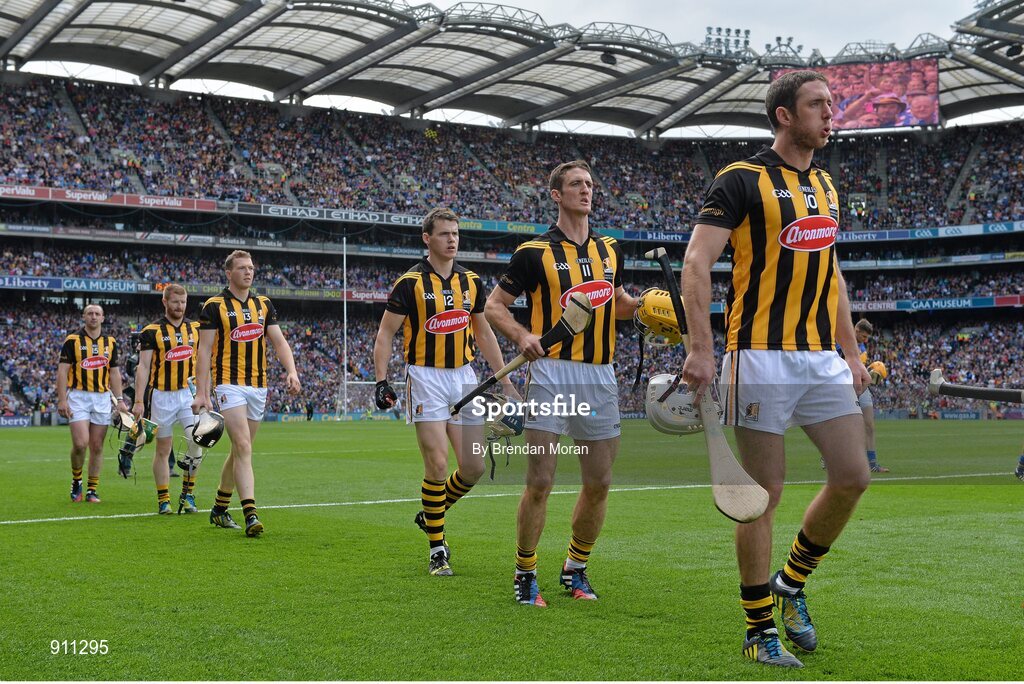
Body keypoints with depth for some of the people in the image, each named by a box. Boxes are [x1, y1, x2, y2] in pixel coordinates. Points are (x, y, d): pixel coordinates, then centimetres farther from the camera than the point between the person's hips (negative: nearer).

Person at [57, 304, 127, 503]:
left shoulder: (110, 342, 10)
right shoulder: (72, 340, -1)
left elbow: (115, 373, 14)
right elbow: (62, 371, -4)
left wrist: (119, 400, 6)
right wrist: (62, 400, -12)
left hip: (102, 398, 3)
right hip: (78, 397, -3)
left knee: (97, 446, 3)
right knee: (80, 443, -14)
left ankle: (93, 490, 10)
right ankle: (76, 479, 11)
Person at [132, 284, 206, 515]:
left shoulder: (196, 328, 8)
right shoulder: (152, 331, -3)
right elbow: (143, 367, -5)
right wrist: (139, 400, -12)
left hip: (189, 394, 2)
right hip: (162, 396, -2)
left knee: (197, 441, -15)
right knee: (163, 450, 5)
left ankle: (187, 493, -2)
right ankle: (163, 500, 12)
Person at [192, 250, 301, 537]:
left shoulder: (264, 304, 12)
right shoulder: (215, 306, -4)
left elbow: (279, 341, 9)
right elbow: (204, 351, -6)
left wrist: (291, 371, -9)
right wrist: (201, 393, -12)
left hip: (258, 387, 6)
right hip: (230, 385, -6)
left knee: (240, 451, 12)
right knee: (243, 448, -17)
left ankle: (220, 508, 27)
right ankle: (250, 515, -23)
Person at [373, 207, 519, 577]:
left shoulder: (471, 282, 8)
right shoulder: (411, 283, -6)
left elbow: (483, 332, 18)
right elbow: (385, 332, -4)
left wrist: (505, 380, 15)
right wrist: (382, 380, -15)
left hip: (464, 377, 5)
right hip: (426, 378, -5)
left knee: (473, 467, 3)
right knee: (438, 466, -11)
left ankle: (431, 515, 29)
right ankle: (437, 549, 3)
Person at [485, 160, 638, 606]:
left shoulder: (609, 250, 14)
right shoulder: (535, 252, -1)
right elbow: (494, 305, 3)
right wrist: (522, 336, -15)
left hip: (599, 376, 5)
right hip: (552, 372, -5)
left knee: (599, 482, 7)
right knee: (540, 481, -8)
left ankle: (576, 569, 25)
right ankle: (525, 574, 8)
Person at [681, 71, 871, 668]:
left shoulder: (827, 187, 17)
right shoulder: (742, 181, -6)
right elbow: (697, 263, -12)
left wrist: (851, 350, 19)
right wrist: (699, 347, -22)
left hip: (823, 359, 7)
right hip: (762, 357, -7)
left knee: (853, 477, 1)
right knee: (765, 494, -2)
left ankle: (791, 582, 23)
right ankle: (760, 630, 10)